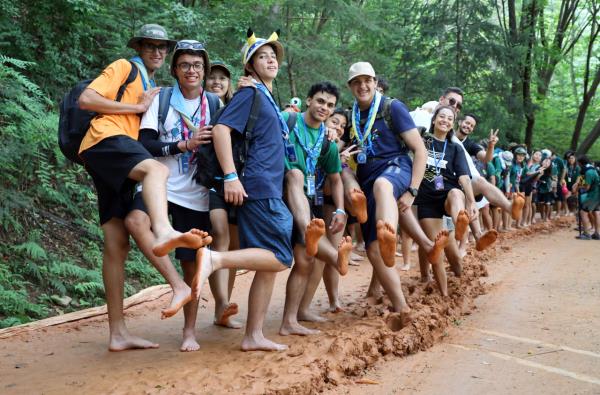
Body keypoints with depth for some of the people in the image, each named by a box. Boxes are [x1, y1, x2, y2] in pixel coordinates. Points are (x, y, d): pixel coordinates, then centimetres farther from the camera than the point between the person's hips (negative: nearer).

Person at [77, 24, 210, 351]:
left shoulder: (152, 88, 33)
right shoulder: (124, 67, 8)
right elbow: (86, 99, -5)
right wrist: (138, 107, -4)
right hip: (105, 140, -8)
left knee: (118, 244, 3)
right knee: (156, 169, -37)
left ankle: (118, 333, 3)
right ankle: (164, 232, -69)